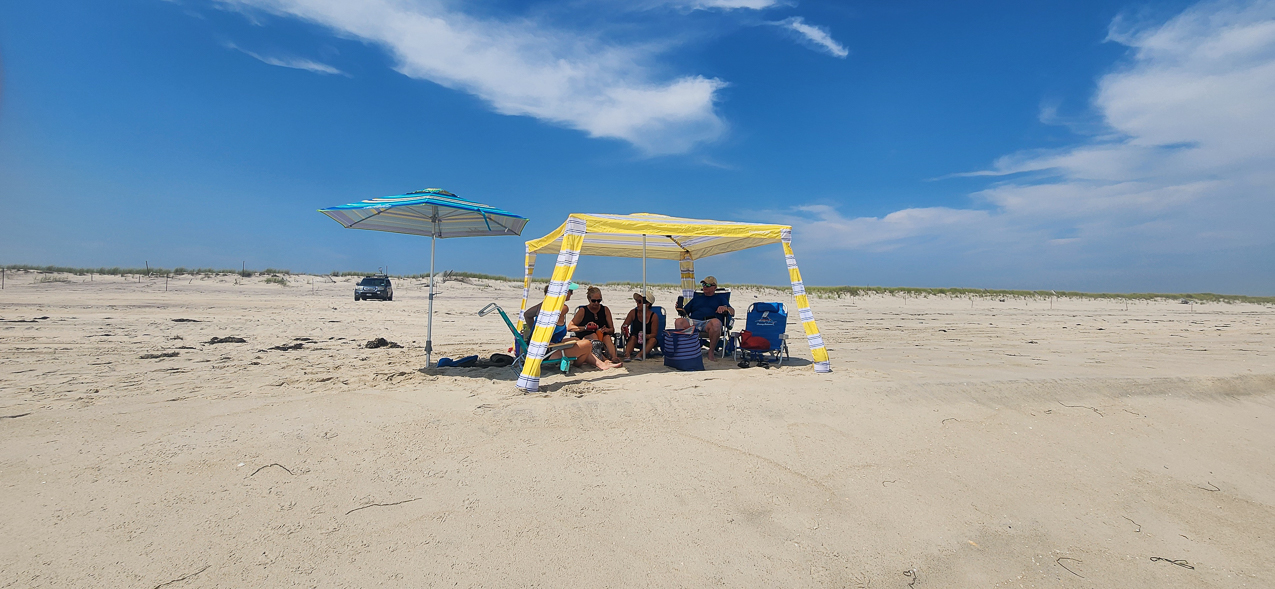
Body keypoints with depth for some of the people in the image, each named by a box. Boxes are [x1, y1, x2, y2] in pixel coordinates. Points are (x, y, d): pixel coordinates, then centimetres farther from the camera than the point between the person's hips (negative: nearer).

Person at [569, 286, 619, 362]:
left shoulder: (605, 310, 12)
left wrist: (607, 330, -15)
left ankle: (614, 357, -54)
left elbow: (612, 330, 9)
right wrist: (585, 328, -16)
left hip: (602, 337, 2)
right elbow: (569, 328, -4)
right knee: (594, 335, -34)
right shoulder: (583, 311, 4)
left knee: (607, 337, -31)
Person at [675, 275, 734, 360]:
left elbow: (732, 312, 13)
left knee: (716, 322, -40)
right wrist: (680, 309, 3)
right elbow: (685, 312, 26)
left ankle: (711, 352, -24)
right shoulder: (697, 297, 33)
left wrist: (725, 308, -9)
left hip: (709, 322, -1)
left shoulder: (720, 298, 27)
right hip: (693, 321, 2)